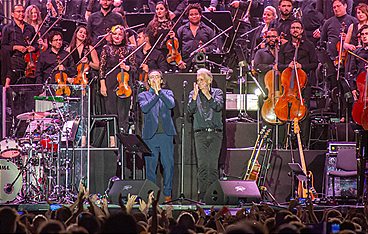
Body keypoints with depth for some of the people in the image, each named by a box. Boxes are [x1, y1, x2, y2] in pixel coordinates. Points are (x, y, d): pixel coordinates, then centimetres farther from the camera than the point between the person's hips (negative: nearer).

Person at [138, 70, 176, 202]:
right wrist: (156, 95, -8)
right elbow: (144, 108, -8)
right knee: (150, 166, 0)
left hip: (166, 134, 0)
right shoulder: (143, 95, 13)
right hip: (150, 135, 0)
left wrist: (160, 91, -6)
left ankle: (167, 194, 6)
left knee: (168, 165, -1)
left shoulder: (167, 93, 15)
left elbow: (171, 105, -6)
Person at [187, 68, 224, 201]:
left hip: (215, 133, 0)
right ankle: (202, 194, -5)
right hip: (200, 134, 0)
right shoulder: (193, 94, 12)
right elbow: (190, 110, -1)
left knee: (213, 165, -3)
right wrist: (195, 96, -13)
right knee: (202, 165, -6)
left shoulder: (217, 92, 10)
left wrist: (208, 95, -14)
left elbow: (218, 106, -8)